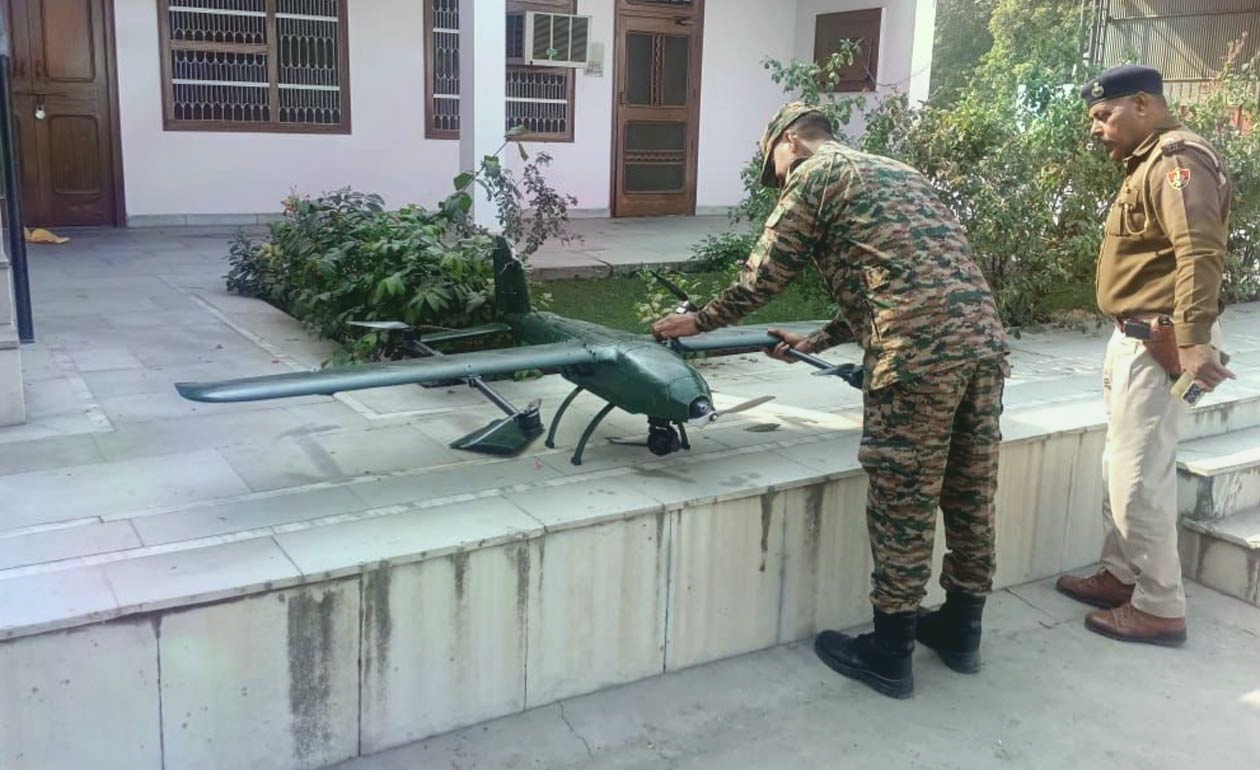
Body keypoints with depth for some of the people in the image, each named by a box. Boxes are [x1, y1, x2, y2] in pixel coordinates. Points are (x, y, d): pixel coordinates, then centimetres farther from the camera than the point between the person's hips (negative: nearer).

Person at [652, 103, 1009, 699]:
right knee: (970, 495, 17)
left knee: (902, 505, 3)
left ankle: (888, 656, 16)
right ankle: (961, 631, 33)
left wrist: (697, 322, 23)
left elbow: (761, 277, 7)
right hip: (984, 337, 8)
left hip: (920, 354, -8)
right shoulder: (897, 172, 29)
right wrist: (815, 343, 39)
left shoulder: (814, 175, 6)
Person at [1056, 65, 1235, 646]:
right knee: (1121, 467, 18)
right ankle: (1121, 574, 32)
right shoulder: (1150, 161, 17)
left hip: (1156, 343, -11)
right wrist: (1130, 339, 13)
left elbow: (1199, 253, -28)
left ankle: (1161, 609, 8)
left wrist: (1193, 341, -36)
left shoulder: (1176, 159, -15)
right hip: (1135, 337, 11)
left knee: (1141, 477, -4)